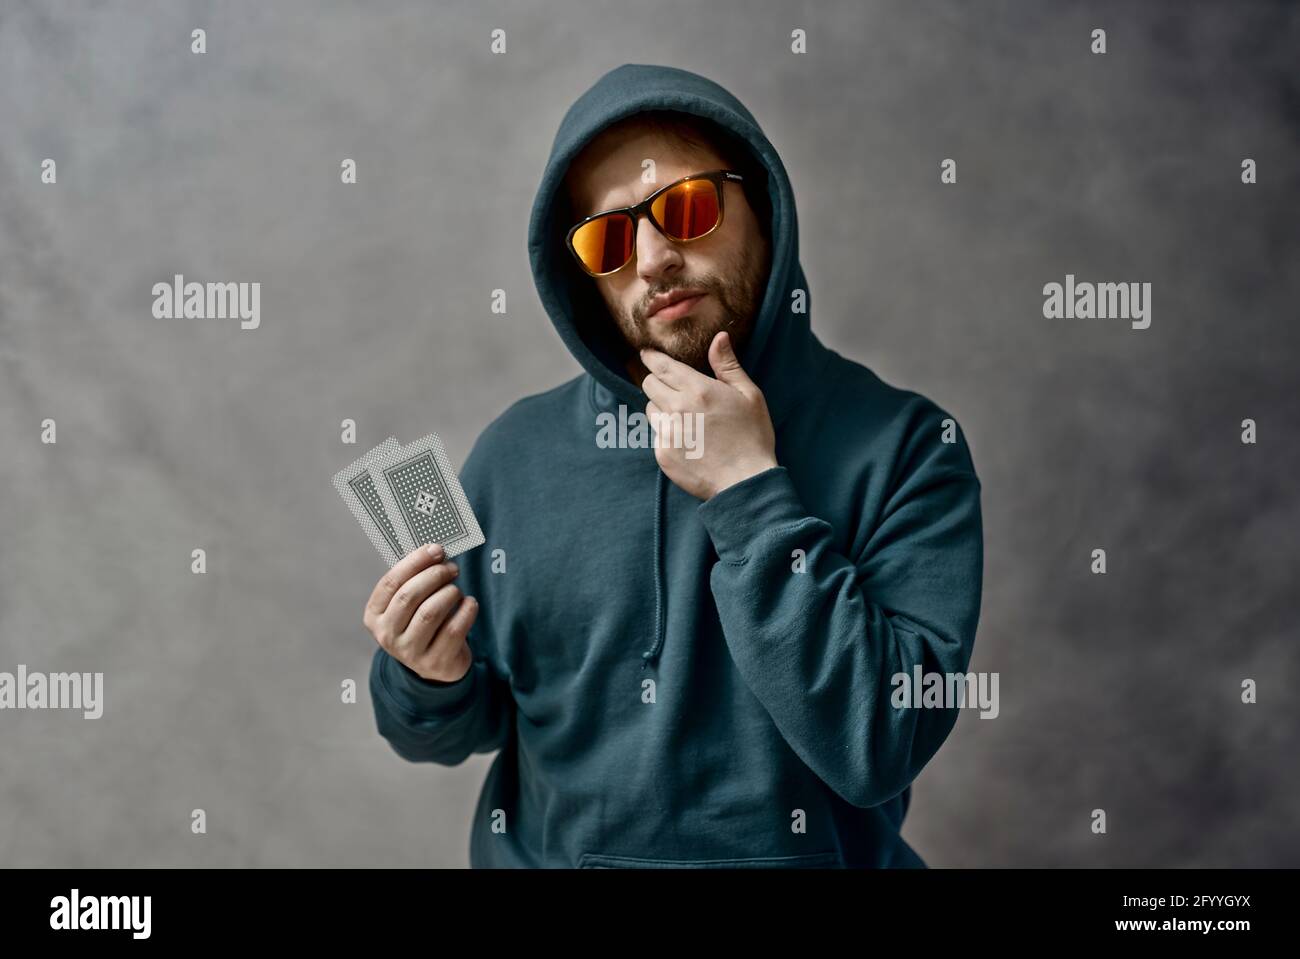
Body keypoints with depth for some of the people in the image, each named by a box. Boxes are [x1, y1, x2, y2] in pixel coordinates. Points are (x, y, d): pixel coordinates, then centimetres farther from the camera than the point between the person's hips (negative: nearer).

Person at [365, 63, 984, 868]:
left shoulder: (902, 443, -8)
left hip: (798, 852, -2)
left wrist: (751, 492, -17)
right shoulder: (518, 454, 0)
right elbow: (462, 726, 9)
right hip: (542, 852, 3)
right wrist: (430, 679, -11)